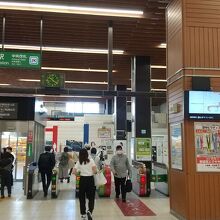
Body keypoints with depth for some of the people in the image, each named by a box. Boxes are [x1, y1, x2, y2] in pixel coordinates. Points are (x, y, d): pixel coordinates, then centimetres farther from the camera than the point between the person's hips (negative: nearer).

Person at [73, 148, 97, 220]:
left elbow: (74, 172, -7)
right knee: (91, 197, 8)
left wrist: (79, 172, 12)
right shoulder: (91, 160, -5)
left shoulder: (79, 162, 0)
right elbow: (95, 171, -13)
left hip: (82, 179, 2)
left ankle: (83, 214, 19)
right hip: (90, 179, -2)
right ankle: (89, 211, -14)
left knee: (82, 197, 14)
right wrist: (92, 172, 8)